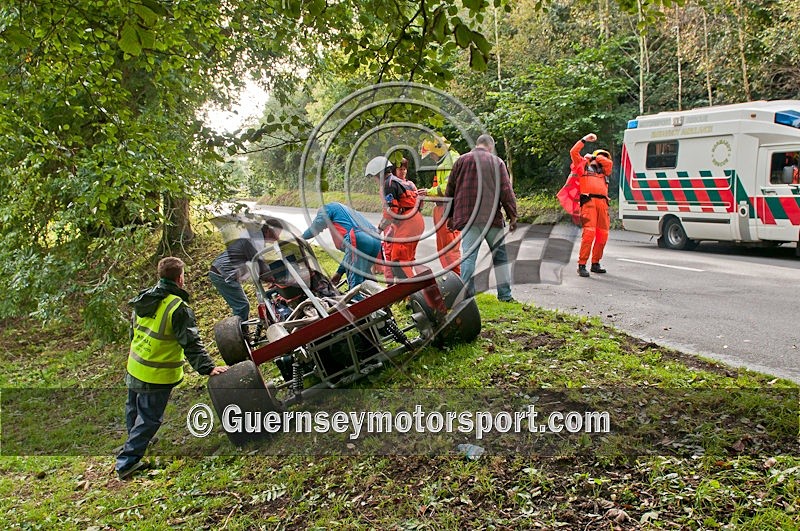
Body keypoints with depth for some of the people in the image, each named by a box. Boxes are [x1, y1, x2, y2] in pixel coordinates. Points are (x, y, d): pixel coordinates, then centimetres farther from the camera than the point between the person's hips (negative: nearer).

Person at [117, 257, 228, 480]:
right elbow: (191, 343, -26)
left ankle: (134, 445, 49)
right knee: (149, 418, 6)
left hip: (134, 368, 8)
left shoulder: (144, 299, 3)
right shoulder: (178, 308, -23)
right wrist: (208, 368, -26)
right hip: (157, 377, -8)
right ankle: (127, 461, 11)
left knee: (134, 409, 26)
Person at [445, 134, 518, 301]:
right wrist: (513, 216, 4)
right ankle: (505, 294, 14)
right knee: (500, 255, 11)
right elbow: (506, 191, -1)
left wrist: (451, 216, 19)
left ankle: (467, 294, -9)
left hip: (467, 217, 1)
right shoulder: (497, 162, 4)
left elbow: (450, 190, 12)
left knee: (468, 255, -2)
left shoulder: (462, 160, 10)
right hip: (492, 217, -1)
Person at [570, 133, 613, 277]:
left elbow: (609, 162, 11)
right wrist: (585, 139, 12)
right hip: (589, 201, -6)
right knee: (589, 232, -18)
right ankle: (582, 265, -17)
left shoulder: (604, 170, 30)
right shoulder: (583, 165, 19)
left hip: (602, 202, 6)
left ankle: (595, 264, 12)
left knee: (602, 234, 2)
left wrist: (593, 157, 19)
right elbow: (573, 152, 9)